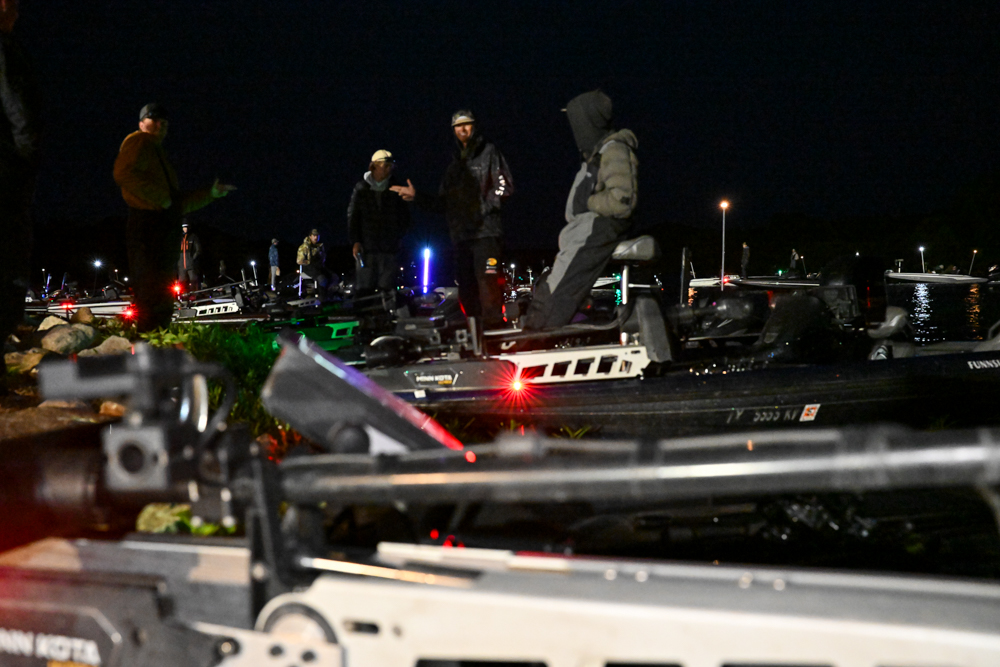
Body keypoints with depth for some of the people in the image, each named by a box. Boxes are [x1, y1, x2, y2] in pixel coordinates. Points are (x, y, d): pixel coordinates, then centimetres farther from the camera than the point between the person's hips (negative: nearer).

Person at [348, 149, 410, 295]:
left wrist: (400, 236, 3)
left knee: (387, 287, -2)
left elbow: (404, 215, 13)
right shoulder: (361, 188, 5)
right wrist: (355, 242, -4)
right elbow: (352, 216, 4)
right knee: (365, 286, -2)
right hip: (366, 247, -1)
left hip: (390, 248, 1)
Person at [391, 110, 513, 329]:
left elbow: (504, 186, -4)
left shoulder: (488, 152, 7)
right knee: (467, 292, 4)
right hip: (462, 235, 7)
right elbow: (443, 204, 26)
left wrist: (484, 210, -12)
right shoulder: (454, 165, 26)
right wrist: (417, 196, 15)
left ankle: (494, 328, -21)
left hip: (485, 231, -6)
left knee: (487, 282, -18)